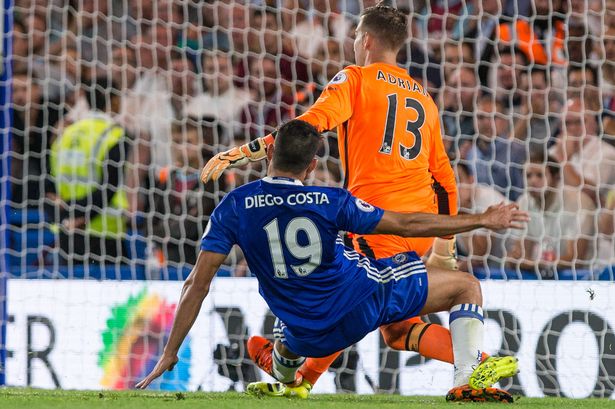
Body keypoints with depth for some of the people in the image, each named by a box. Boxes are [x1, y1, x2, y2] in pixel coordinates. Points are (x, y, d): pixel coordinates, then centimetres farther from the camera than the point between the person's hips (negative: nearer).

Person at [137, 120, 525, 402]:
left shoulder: (235, 206, -7)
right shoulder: (331, 202, -12)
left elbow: (198, 286, -9)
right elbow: (407, 225, -6)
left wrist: (169, 354, -3)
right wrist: (482, 220, 4)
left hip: (310, 336, 3)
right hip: (364, 299, -3)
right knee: (467, 286, 7)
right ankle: (468, 380, -11)